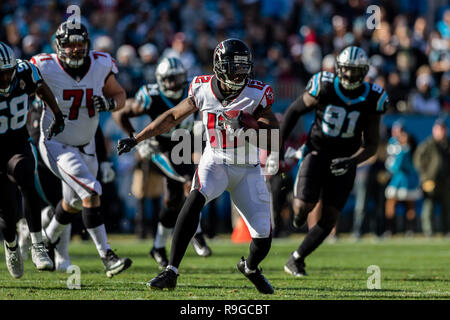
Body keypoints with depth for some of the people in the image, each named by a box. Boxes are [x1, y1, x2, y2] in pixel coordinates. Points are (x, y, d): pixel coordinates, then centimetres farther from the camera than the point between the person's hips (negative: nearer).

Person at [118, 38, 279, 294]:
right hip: (215, 162, 0)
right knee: (195, 200, -32)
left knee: (263, 240, -4)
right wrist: (136, 139, 10)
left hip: (248, 169, 0)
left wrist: (245, 122, -34)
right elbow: (173, 116, 8)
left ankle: (250, 267, 35)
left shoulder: (257, 95, -14)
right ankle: (171, 271, -30)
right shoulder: (203, 89, -7)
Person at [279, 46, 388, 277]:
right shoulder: (324, 88, -13)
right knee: (304, 207, -20)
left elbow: (371, 145, -1)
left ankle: (296, 259, 14)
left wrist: (351, 161, -20)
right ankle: (300, 210, 19)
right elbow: (294, 110, 4)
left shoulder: (371, 99, -8)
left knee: (329, 219, -4)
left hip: (343, 161, 2)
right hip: (317, 152, -2)